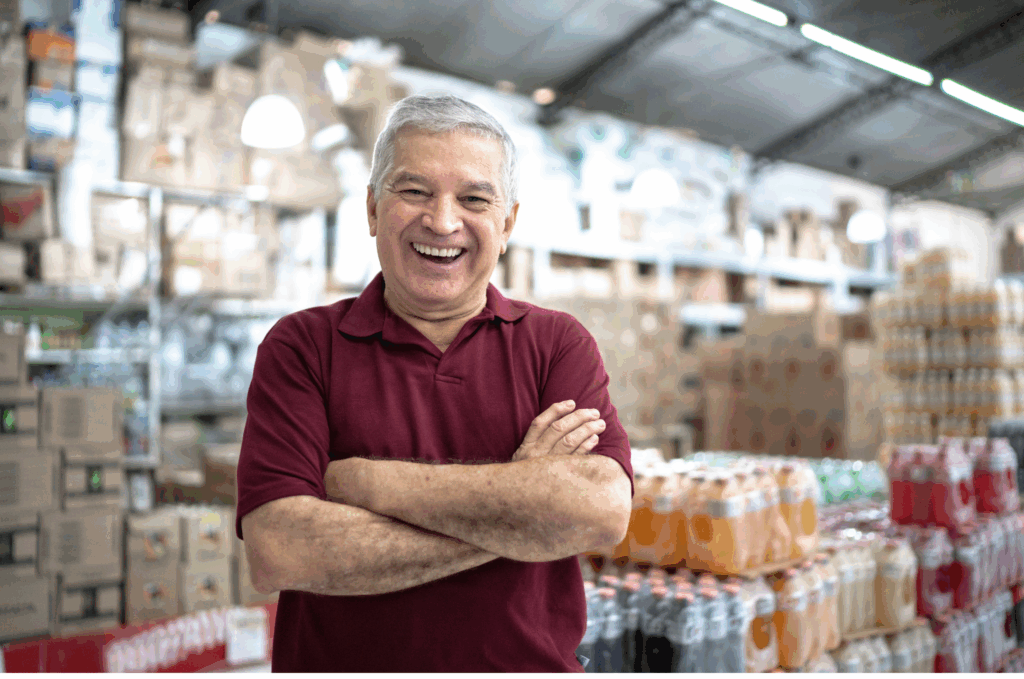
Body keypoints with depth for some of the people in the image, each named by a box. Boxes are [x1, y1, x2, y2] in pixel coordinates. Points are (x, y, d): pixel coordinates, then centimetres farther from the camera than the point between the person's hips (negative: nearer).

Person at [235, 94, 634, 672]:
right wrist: (514, 494, -19)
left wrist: (369, 481, -20)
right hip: (340, 663, 0)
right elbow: (278, 552, -19)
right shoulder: (301, 346, -7)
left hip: (532, 663, 1)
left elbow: (603, 511, -21)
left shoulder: (559, 342, -5)